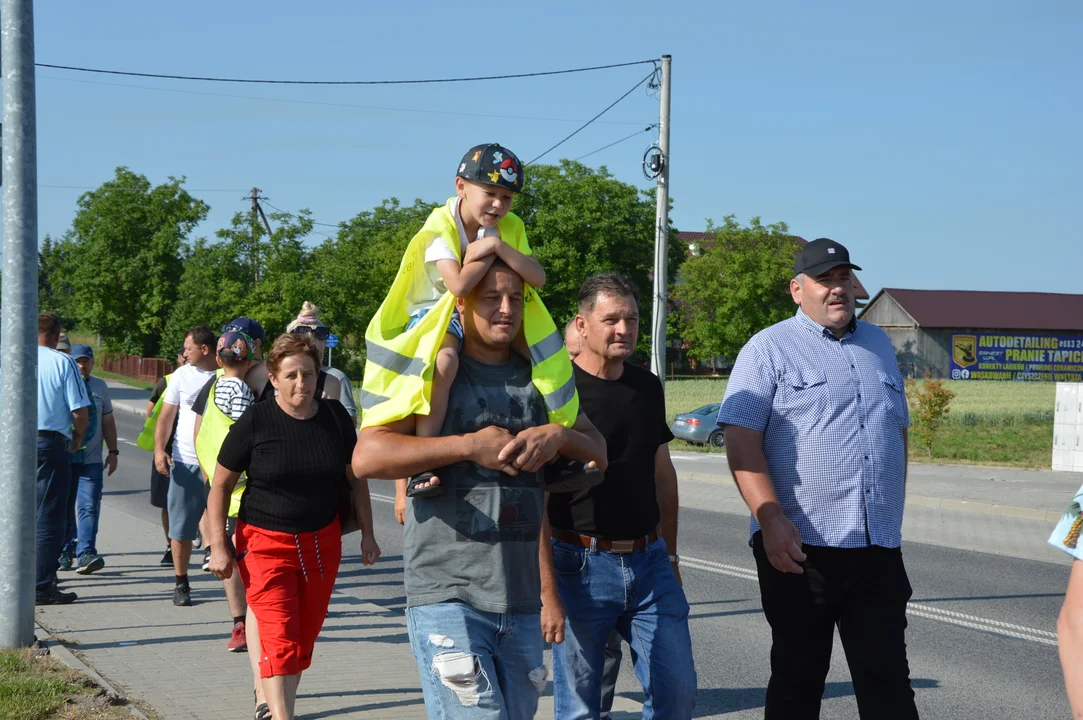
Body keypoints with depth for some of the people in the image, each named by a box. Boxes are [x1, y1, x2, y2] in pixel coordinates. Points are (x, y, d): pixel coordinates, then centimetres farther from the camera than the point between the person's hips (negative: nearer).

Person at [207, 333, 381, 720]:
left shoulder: (335, 417, 0)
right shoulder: (255, 422, -9)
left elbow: (356, 477, 12)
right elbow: (220, 485, -3)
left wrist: (367, 533, 11)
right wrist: (219, 545, -8)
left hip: (322, 543, 4)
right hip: (266, 543, -4)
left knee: (305, 638, 9)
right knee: (279, 638, -13)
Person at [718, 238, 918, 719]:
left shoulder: (878, 345, 16)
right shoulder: (770, 348, -2)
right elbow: (741, 441, -10)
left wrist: (894, 514, 16)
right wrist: (770, 520, -21)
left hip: (878, 549, 4)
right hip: (799, 546, -4)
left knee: (887, 678, 0)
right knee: (798, 678, 7)